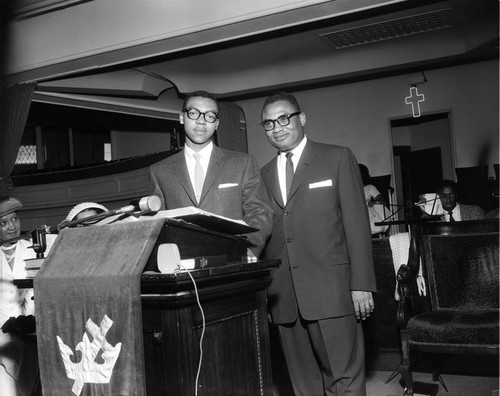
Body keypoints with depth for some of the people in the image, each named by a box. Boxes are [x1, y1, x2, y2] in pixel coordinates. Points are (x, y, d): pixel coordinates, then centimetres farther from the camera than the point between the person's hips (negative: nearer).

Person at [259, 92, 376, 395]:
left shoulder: (338, 158, 3)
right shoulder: (265, 174, 15)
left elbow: (357, 224, -2)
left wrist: (361, 285, -8)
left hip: (331, 289, -4)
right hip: (284, 296, 4)